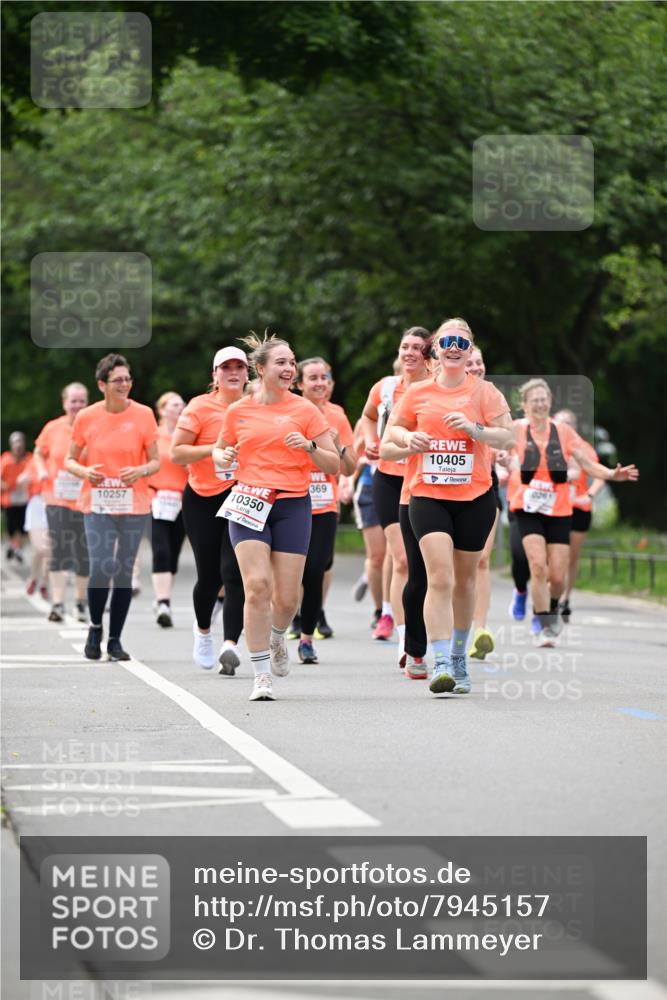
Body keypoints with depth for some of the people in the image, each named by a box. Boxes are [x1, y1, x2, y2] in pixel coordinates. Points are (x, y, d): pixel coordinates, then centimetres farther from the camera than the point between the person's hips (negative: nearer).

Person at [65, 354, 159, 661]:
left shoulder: (143, 415, -1)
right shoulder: (86, 417, 0)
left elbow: (155, 462, 4)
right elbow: (70, 460, 8)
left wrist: (140, 471, -17)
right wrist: (85, 471, -13)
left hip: (134, 505, 1)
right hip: (97, 505, -1)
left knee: (124, 572, 3)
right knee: (101, 567, -14)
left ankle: (115, 640, 13)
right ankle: (95, 627, 10)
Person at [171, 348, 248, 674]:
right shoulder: (200, 407, -3)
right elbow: (176, 453, -7)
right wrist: (214, 449, -18)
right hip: (203, 500, -1)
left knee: (234, 573, -13)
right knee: (209, 575, 6)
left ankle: (230, 644, -20)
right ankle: (202, 629, 35)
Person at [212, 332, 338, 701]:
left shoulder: (305, 410, 2)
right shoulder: (239, 411, 6)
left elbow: (333, 465, 4)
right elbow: (219, 450, 22)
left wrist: (309, 447, -15)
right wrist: (224, 458, -1)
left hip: (293, 505, 0)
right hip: (249, 504, 0)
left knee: (287, 597, -1)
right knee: (257, 585, -15)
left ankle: (276, 638, 36)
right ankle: (262, 676, -9)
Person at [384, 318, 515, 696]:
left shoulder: (484, 392, 1)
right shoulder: (419, 393, 6)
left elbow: (509, 438, -4)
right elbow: (396, 427, 20)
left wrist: (474, 428, -20)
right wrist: (408, 438, -3)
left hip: (475, 498, 0)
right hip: (429, 496, 0)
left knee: (464, 581, 10)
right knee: (440, 577, -16)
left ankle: (459, 658, 28)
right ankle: (441, 663, -20)